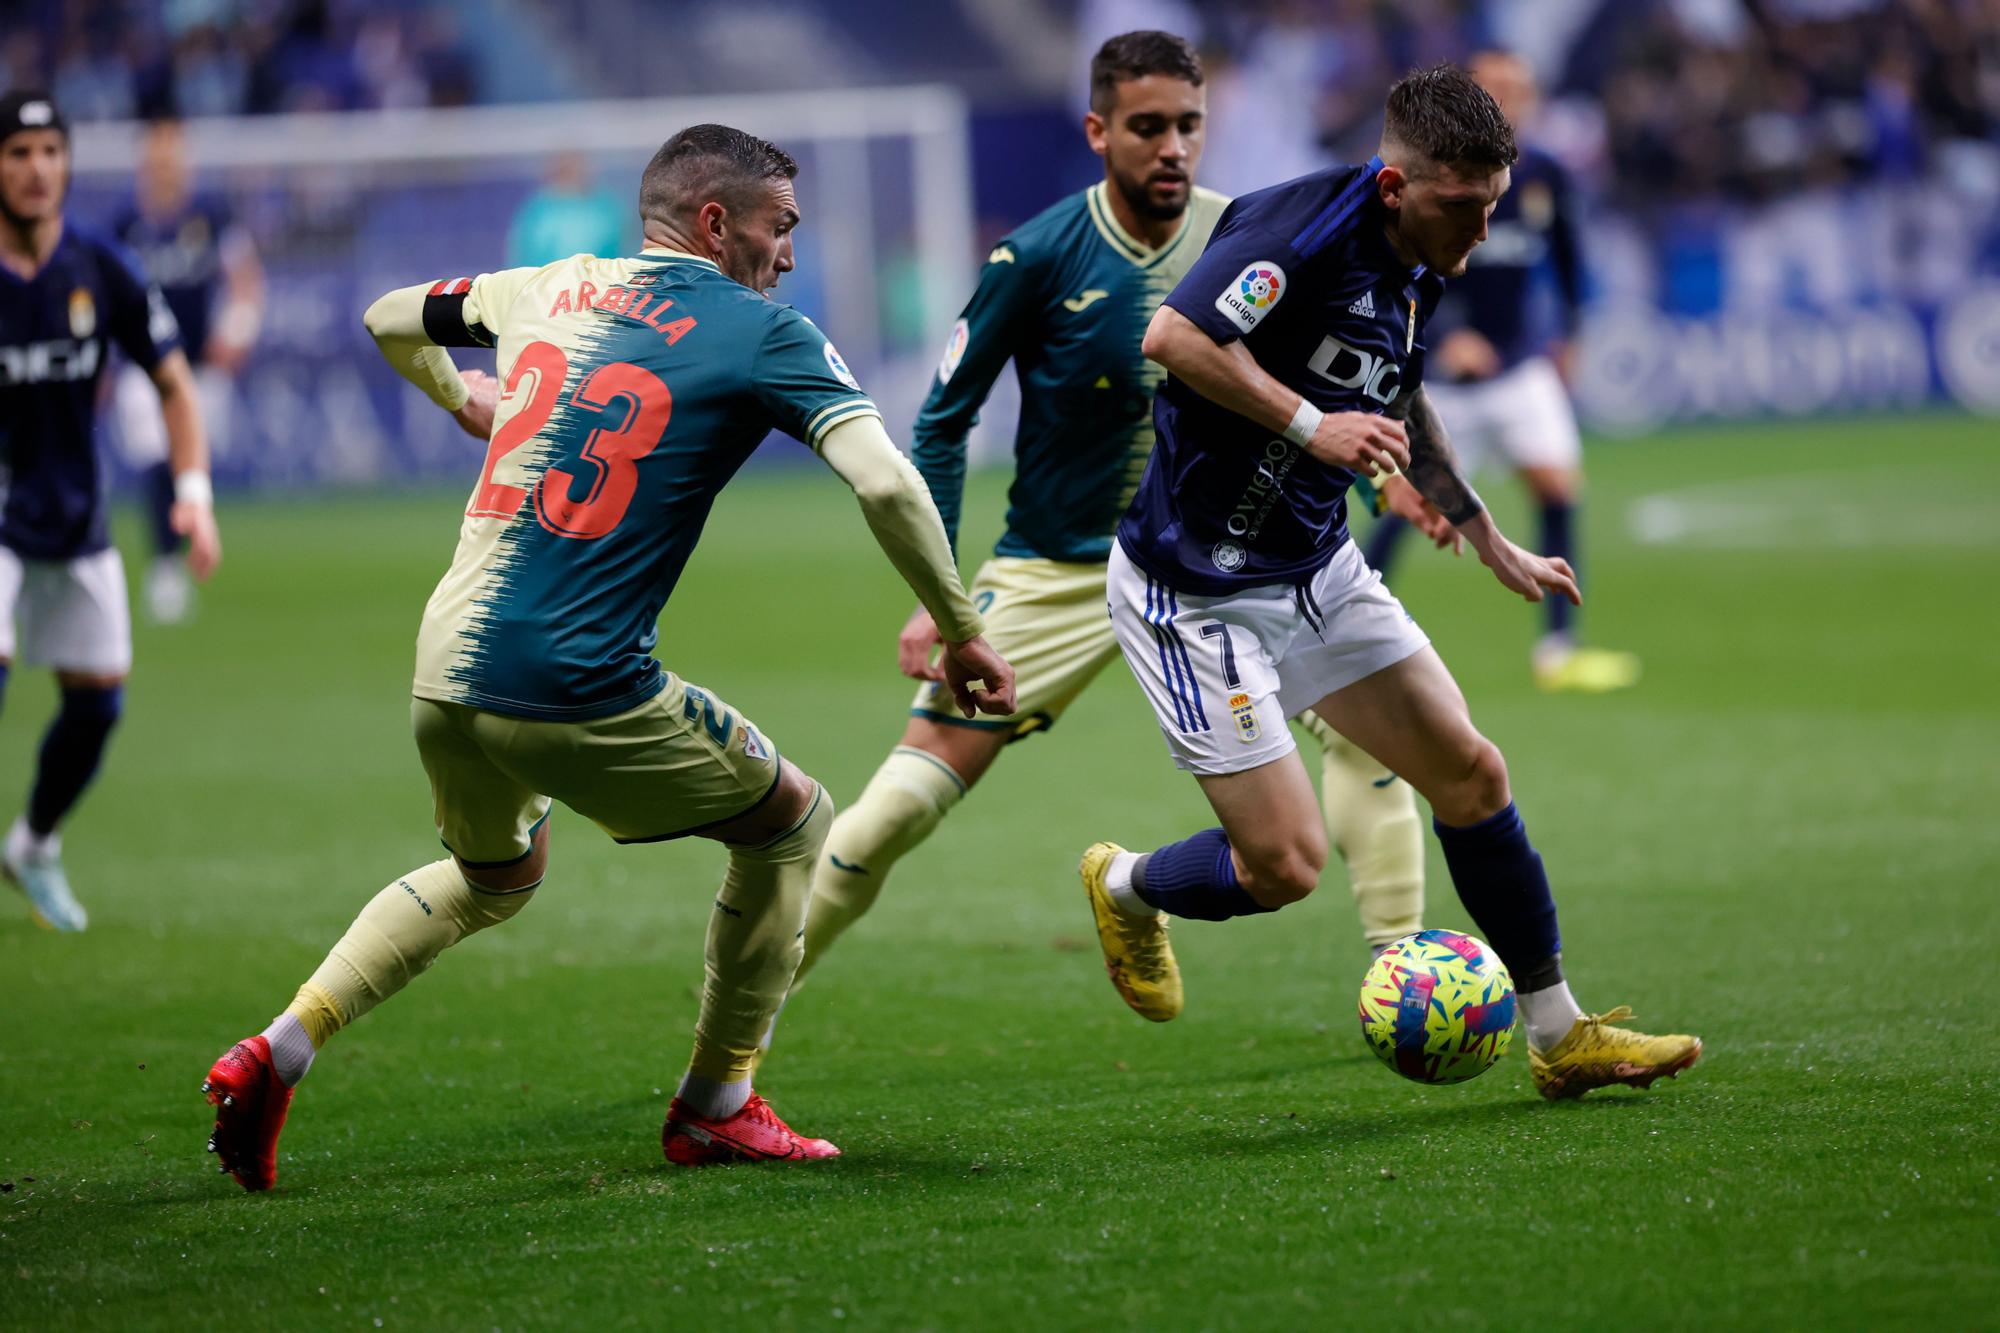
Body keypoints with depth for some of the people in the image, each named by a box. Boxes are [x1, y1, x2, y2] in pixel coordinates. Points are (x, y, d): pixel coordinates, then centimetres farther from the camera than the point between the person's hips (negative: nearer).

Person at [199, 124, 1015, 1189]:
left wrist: (458, 397, 51)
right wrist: (960, 632, -5)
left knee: (492, 878, 33)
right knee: (791, 822, 17)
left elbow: (392, 320, 32)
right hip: (580, 691, -7)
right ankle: (715, 1108, 20)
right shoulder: (761, 336, -2)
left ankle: (277, 1052, 16)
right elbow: (886, 483, -15)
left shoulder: (552, 289, 16)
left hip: (443, 674, 7)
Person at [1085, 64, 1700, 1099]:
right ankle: (1126, 887, 24)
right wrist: (1313, 424, -32)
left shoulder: (1418, 273, 6)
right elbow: (1175, 337, -33)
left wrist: (1492, 544, 28)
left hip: (1318, 574, 9)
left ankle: (1560, 1037, 19)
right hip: (1197, 591, -9)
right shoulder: (1306, 226, -23)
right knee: (1285, 866, -9)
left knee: (1471, 775, 6)